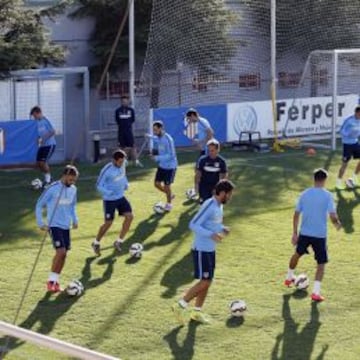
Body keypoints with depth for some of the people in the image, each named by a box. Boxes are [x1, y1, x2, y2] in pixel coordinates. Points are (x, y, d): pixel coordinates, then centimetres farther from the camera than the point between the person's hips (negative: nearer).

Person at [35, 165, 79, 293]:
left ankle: (56, 281, 17)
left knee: (64, 254, 6)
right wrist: (40, 223, -11)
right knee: (61, 251, -17)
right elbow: (39, 205, -7)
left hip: (66, 226, 6)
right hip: (54, 225, -6)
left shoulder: (73, 189, 4)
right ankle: (51, 280, -5)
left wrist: (74, 219, 11)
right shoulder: (52, 189, -15)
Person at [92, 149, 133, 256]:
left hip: (120, 197, 6)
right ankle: (96, 243, 23)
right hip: (109, 200, -6)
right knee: (108, 223, -1)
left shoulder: (123, 164, -5)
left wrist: (126, 184, 1)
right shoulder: (107, 170, -24)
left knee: (129, 216, -5)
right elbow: (99, 186, -16)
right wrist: (108, 192, -32)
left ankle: (119, 242, 8)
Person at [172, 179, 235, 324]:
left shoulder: (219, 205, 7)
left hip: (210, 250, 9)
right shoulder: (209, 205, -21)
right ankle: (180, 305, 5)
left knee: (207, 282, 12)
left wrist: (222, 228, 4)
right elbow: (193, 225, -25)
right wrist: (211, 235, -32)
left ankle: (197, 312, 23)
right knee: (204, 282, -6)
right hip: (201, 250, -9)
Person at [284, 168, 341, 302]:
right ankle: (316, 292, -3)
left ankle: (289, 278, 47)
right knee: (321, 263, 7)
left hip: (304, 233, 4)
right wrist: (337, 224, 6)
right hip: (320, 235, -4)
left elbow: (296, 215, 2)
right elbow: (333, 216, -16)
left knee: (297, 254, 29)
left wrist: (295, 233, 9)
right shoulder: (327, 195, -11)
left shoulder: (304, 194, 0)